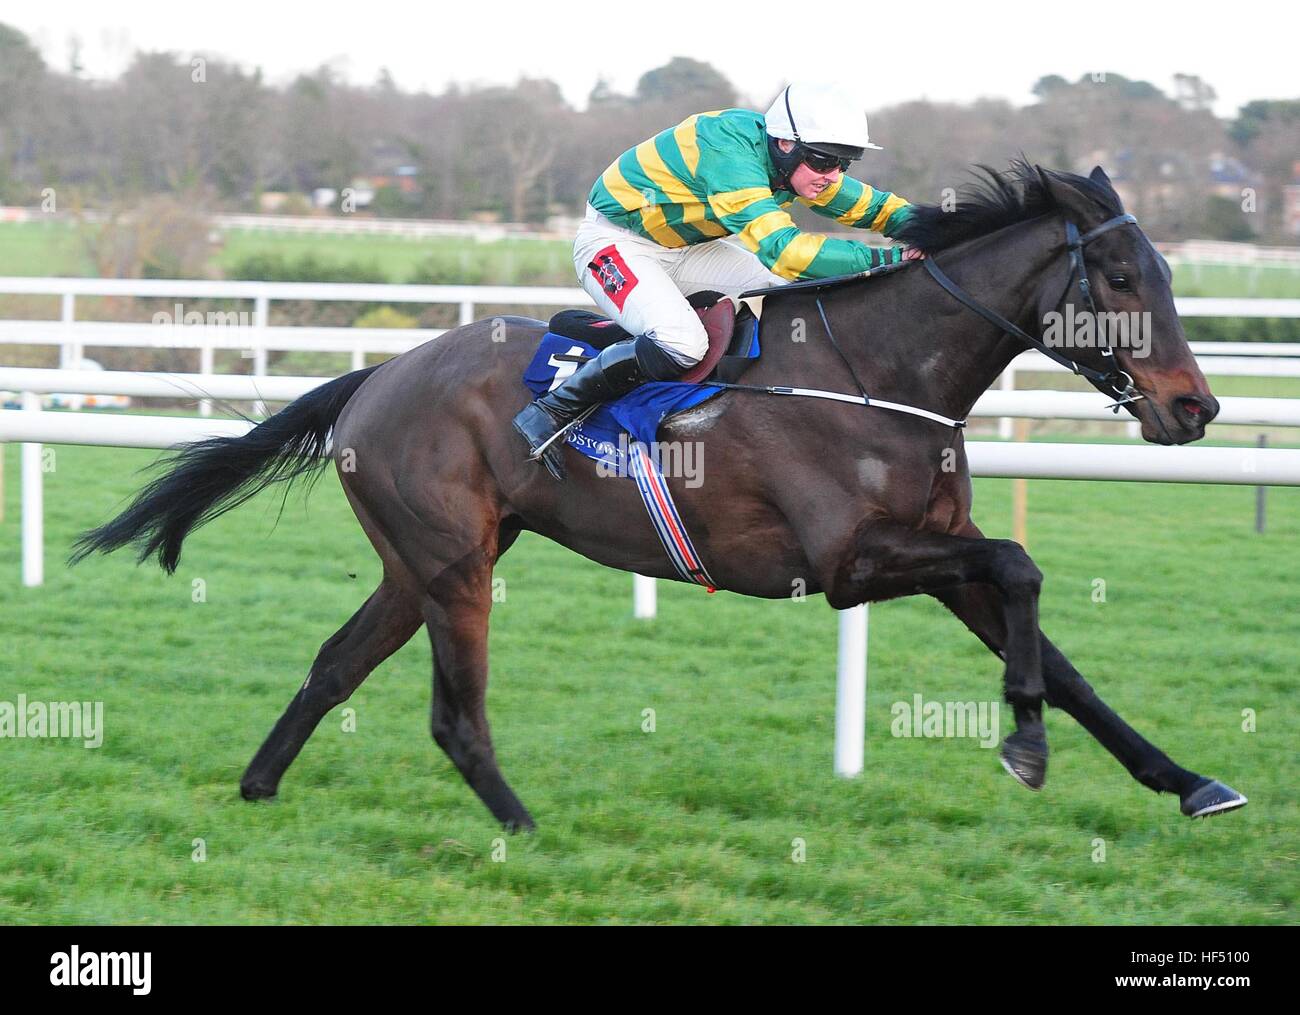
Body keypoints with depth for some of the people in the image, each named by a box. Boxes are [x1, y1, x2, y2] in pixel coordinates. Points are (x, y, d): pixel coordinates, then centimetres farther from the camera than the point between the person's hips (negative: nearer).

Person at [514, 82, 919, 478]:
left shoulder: (795, 161, -6)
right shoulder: (730, 153, -34)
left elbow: (869, 205, 8)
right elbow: (781, 249, -45)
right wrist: (884, 258, -47)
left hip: (685, 246, 9)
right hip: (616, 242, -9)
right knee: (681, 344, -33)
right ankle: (550, 412, -20)